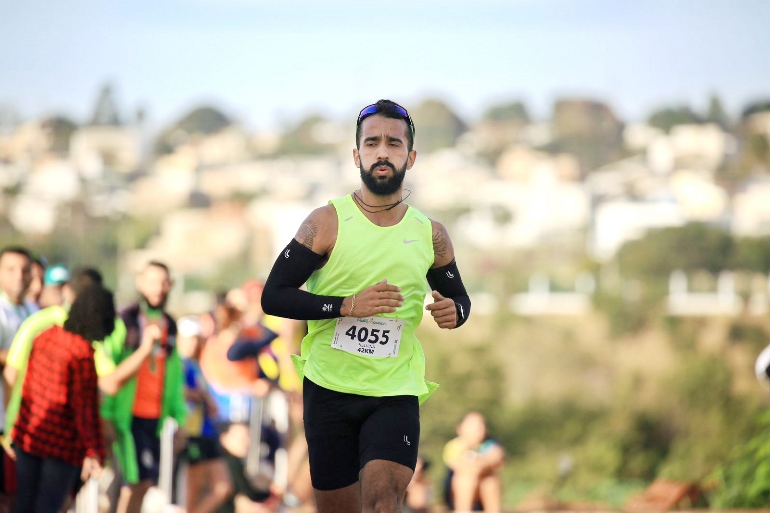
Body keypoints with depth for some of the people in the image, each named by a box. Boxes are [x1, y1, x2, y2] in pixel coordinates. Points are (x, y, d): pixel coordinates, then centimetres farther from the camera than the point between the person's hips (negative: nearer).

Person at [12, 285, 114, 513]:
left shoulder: (46, 336, 0)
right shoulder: (83, 354, -20)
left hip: (27, 434, 6)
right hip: (62, 443, -6)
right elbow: (85, 407, -18)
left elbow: (27, 385, 9)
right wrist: (93, 451, -10)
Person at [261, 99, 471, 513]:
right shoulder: (327, 223, -4)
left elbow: (459, 297, 21)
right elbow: (273, 297, -7)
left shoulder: (430, 234, 5)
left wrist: (454, 311, -5)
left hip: (395, 392, 1)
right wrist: (347, 305, -19)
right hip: (329, 389, -1)